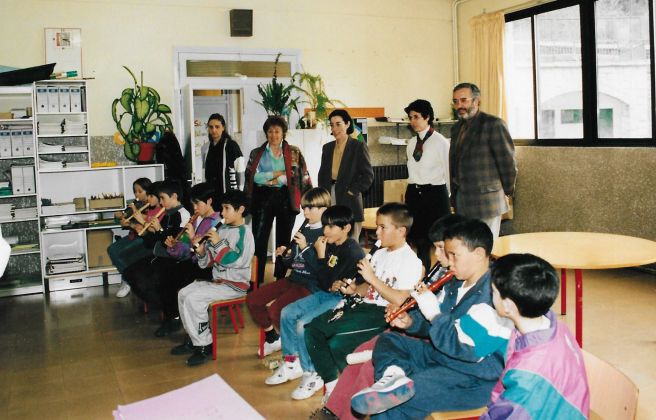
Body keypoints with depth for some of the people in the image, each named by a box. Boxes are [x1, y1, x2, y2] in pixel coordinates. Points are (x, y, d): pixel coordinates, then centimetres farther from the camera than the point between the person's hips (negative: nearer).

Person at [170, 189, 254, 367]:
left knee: (193, 298, -21)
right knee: (183, 293, 2)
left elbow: (236, 261, -23)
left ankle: (204, 346, -11)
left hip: (235, 285, -8)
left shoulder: (244, 232, -12)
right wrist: (202, 251, -7)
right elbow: (210, 261, 12)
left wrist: (218, 243, -20)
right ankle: (193, 339, 11)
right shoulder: (222, 230, 9)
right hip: (218, 280, 8)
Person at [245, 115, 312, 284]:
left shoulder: (294, 152, 5)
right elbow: (252, 176, -4)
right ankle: (257, 281, 3)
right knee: (259, 240, -4)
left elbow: (302, 176, -2)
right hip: (263, 198, 0)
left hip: (286, 199, 0)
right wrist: (276, 174, -13)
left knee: (283, 240, 9)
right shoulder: (257, 153, 8)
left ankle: (281, 279, 20)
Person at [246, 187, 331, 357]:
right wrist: (285, 255, 0)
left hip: (311, 284, -9)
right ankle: (272, 338, 19)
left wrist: (305, 247, -26)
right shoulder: (303, 231, 13)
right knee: (252, 299, 2)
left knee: (275, 309, -28)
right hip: (294, 279, 9)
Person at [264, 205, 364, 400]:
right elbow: (321, 282, 8)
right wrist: (332, 284, -14)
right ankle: (292, 363, 15)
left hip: (343, 298, -9)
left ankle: (313, 375, -7)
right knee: (287, 313, 3)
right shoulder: (332, 246, 4)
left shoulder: (352, 252, -19)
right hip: (327, 294, 9)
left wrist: (321, 256, -14)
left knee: (304, 324, -24)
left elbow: (326, 283, -19)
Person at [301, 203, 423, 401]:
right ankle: (331, 383, 7)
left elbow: (399, 299, -19)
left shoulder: (410, 261, -9)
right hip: (362, 305, 9)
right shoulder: (380, 253, 15)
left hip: (382, 314, -8)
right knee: (311, 329, -4)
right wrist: (355, 289, 0)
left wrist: (372, 278, -17)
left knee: (336, 343, -25)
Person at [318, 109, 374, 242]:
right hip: (329, 201, 5)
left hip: (349, 202, -4)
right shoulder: (327, 147, 16)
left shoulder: (359, 147, -1)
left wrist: (352, 192, -10)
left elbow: (368, 175, -6)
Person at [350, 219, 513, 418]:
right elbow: (438, 321, 17)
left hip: (475, 377, -10)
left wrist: (434, 315, -22)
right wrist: (410, 322, -4)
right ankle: (393, 375, -22)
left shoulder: (491, 296, -23)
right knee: (388, 340, 6)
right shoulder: (457, 285, 8)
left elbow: (468, 348, -29)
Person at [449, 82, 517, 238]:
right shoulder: (457, 128, 14)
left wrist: (507, 191, 2)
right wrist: (454, 196, 16)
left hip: (486, 201, -7)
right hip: (461, 201, 7)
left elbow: (508, 162, -8)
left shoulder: (493, 124, -10)